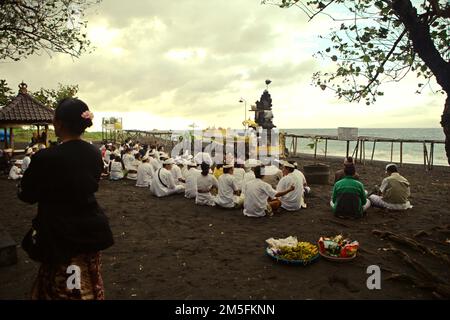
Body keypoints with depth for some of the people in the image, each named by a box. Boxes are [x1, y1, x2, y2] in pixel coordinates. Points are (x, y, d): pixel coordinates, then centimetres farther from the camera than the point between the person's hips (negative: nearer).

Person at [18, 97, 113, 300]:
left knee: (61, 290, 15)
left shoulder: (46, 157, -22)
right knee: (90, 283, 21)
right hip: (90, 229, 5)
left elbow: (26, 195, -7)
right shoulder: (95, 154, -6)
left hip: (60, 236, -5)